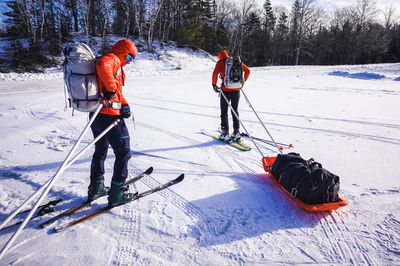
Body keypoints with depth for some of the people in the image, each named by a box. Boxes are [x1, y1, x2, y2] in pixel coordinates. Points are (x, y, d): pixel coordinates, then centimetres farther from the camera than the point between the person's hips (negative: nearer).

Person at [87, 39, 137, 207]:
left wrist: (124, 105, 2)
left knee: (100, 151, 21)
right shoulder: (112, 59, -6)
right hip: (109, 116, -10)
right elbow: (102, 66, -32)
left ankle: (95, 188, 34)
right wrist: (111, 88, -24)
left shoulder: (115, 64, 23)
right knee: (123, 153, 1)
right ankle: (116, 194, 7)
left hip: (96, 116, 10)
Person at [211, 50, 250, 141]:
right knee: (235, 111, 16)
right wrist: (243, 81, 22)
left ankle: (225, 133, 5)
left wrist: (214, 85, -7)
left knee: (224, 112, 6)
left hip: (226, 90, -4)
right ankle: (236, 132, 17)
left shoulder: (220, 63, -1)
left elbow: (215, 73, -17)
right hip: (236, 90, 4)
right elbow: (247, 70, 15)